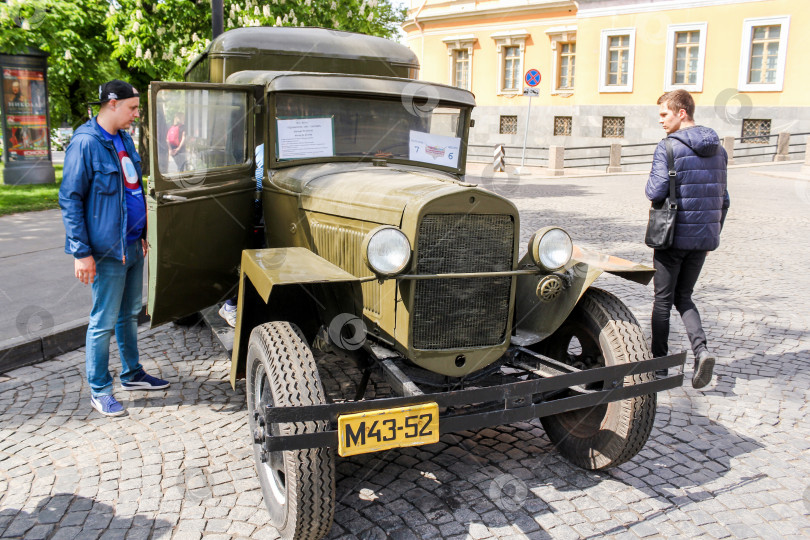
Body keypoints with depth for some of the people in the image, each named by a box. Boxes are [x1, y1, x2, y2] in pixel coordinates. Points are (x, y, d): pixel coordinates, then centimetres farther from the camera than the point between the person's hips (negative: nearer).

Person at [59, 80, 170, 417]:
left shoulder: (124, 139, 11)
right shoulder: (85, 143, -15)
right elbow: (70, 199, -16)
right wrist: (81, 252, -18)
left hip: (133, 245, 8)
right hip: (107, 250, -8)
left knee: (130, 314, 18)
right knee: (104, 322, 1)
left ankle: (132, 374, 33)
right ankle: (99, 391, 14)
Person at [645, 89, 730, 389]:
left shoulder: (669, 147, -12)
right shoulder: (718, 150, 9)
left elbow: (656, 192, -20)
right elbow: (723, 198, 13)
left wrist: (650, 185, 3)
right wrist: (715, 233, 21)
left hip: (674, 236, -6)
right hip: (704, 237, 6)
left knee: (663, 300, 8)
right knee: (683, 297, 17)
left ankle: (658, 361, 19)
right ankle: (701, 350, -3)